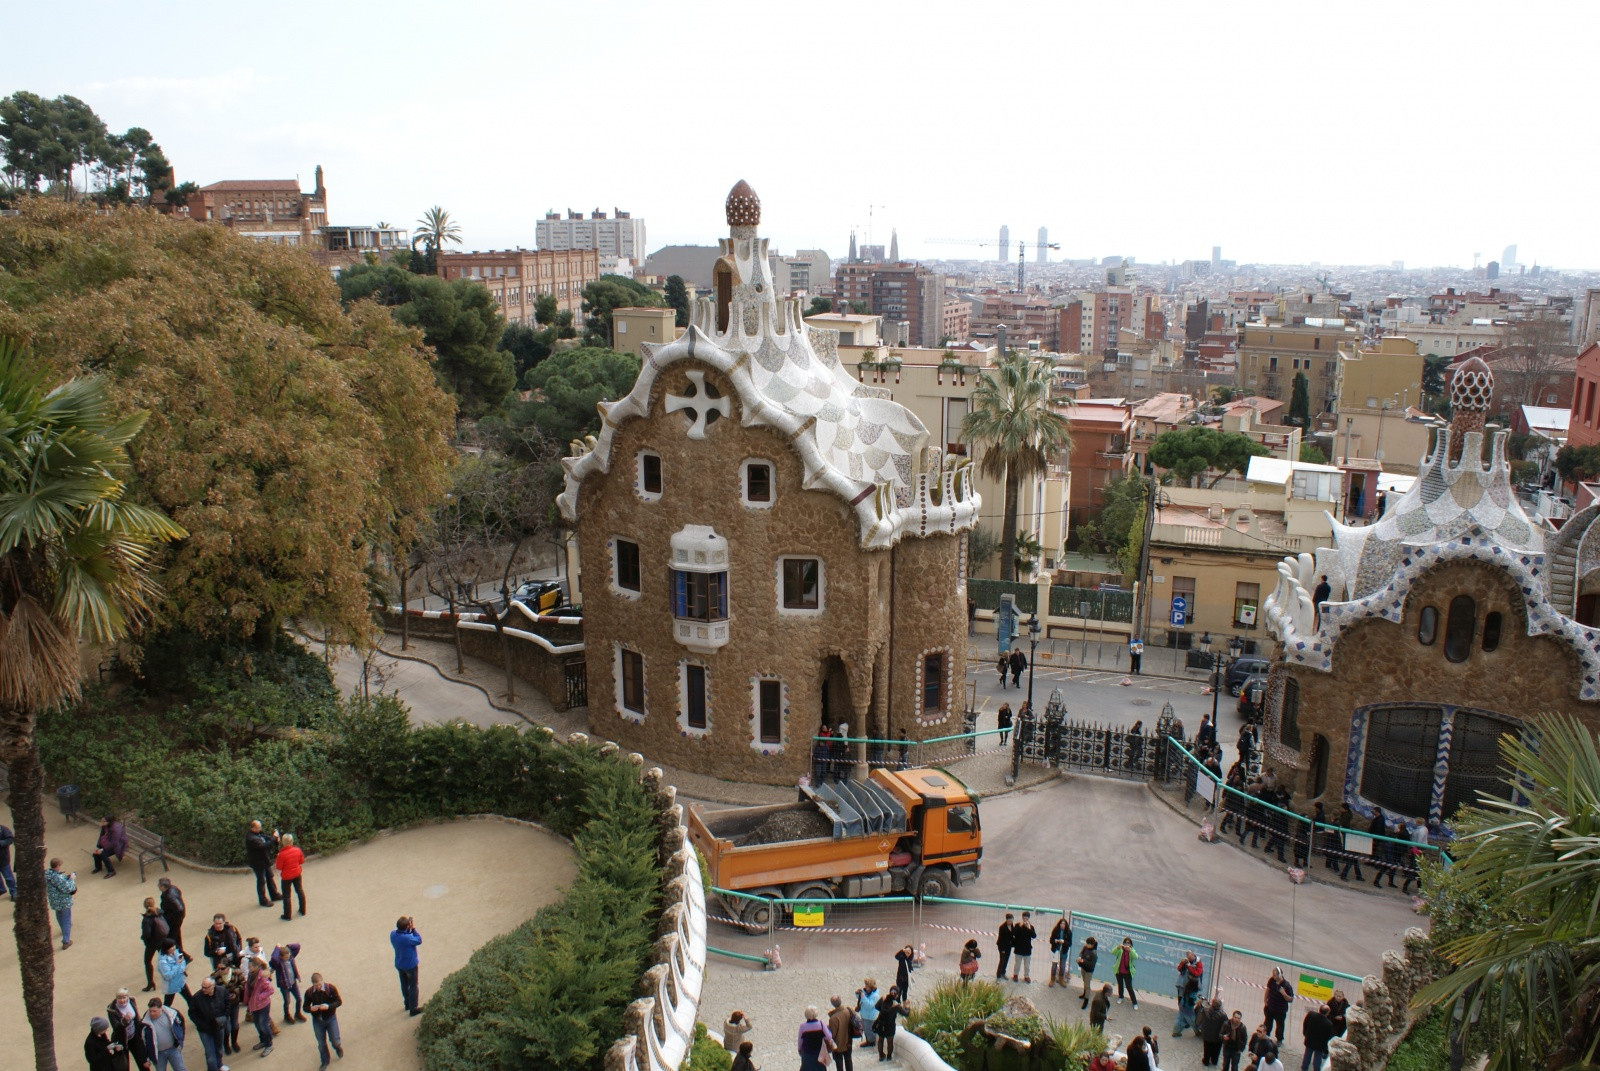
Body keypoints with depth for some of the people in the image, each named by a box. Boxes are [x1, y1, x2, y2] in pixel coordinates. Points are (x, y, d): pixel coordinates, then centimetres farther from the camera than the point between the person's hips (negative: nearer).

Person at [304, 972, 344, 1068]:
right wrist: (311, 1008, -24)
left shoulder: (331, 988, -15)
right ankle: (325, 1062, 35)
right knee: (321, 1044, 12)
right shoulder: (309, 992, -10)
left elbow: (339, 1001, -10)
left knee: (335, 1041, 1)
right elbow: (305, 1007, 0)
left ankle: (338, 1048, 39)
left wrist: (328, 1006, -28)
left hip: (330, 1018, -2)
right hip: (317, 1020, 2)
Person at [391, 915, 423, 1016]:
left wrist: (409, 929, -12)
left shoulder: (393, 935, -16)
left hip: (399, 965, 6)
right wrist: (413, 929, -16)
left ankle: (407, 1003, 44)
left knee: (404, 984, 25)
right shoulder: (408, 938, -36)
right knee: (413, 986, 12)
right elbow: (419, 940, -18)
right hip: (410, 965, -6)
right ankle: (413, 1008, 23)